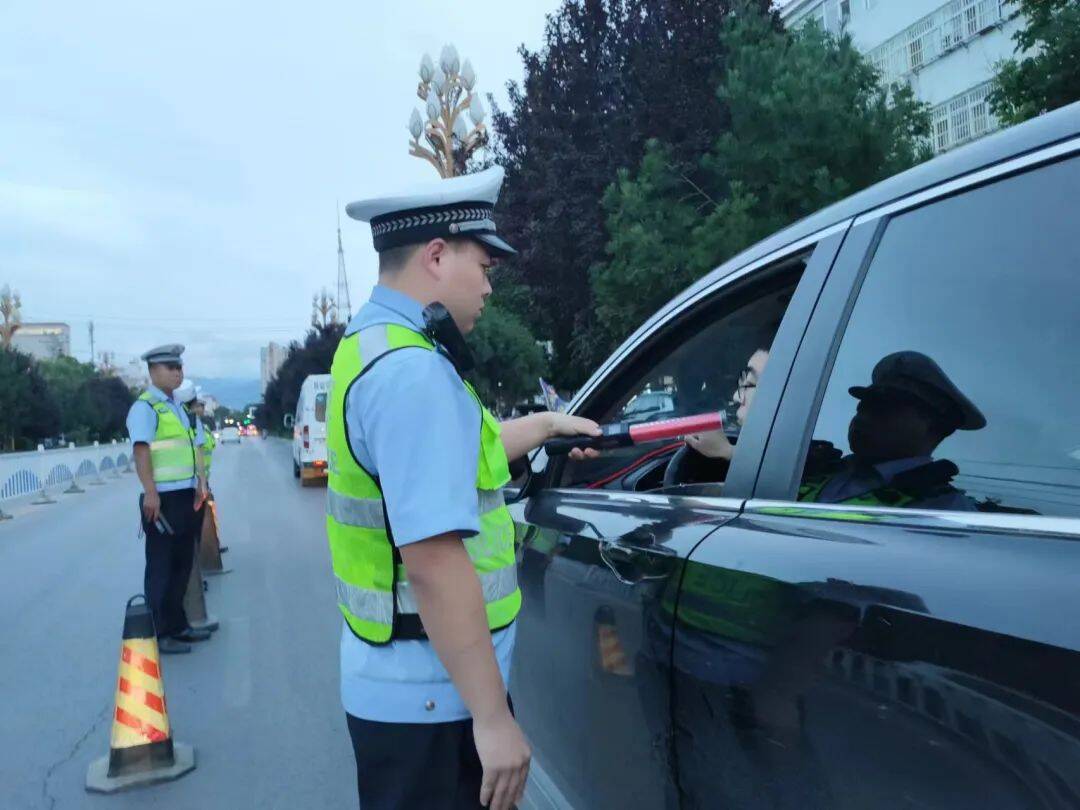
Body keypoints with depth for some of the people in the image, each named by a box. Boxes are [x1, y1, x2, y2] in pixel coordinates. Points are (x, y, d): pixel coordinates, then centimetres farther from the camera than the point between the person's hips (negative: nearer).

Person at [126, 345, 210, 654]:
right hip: (163, 499, -8)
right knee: (161, 567, -1)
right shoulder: (145, 407, -9)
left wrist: (201, 484, 12)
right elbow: (141, 450, -20)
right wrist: (150, 492, -28)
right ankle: (161, 635, 7)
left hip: (187, 497, 8)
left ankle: (177, 626, 26)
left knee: (182, 564, 15)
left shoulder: (180, 407, 17)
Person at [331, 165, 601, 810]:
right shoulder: (414, 371, -24)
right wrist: (494, 715, -25)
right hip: (431, 697, -10)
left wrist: (544, 426, 34)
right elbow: (433, 558, -30)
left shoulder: (376, 346, 10)